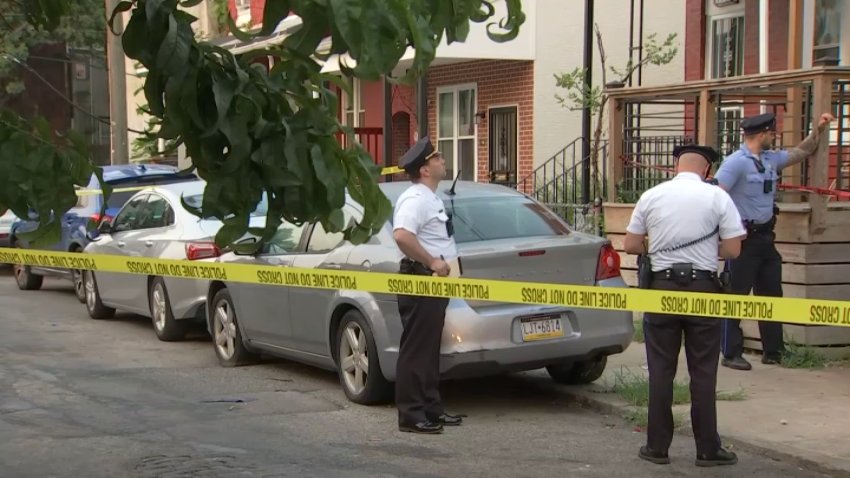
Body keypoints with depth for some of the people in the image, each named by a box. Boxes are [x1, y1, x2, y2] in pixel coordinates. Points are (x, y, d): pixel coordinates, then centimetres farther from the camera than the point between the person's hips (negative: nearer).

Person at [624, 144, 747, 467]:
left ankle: (657, 447, 12)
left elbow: (631, 245, 5)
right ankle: (707, 449, 11)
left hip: (662, 286, 1)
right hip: (702, 287, -1)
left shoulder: (651, 196, 2)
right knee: (703, 372, 5)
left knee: (660, 370, 8)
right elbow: (732, 249, -4)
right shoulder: (717, 197, -3)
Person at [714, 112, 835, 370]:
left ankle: (773, 351, 24)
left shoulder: (771, 159, 10)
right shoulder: (736, 162, -15)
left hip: (765, 237, 9)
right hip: (744, 239, -9)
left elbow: (802, 152, 26)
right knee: (736, 296, -2)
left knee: (771, 294, 13)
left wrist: (819, 129, 14)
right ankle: (731, 354, 5)